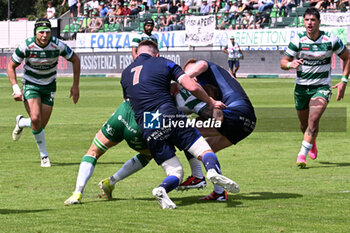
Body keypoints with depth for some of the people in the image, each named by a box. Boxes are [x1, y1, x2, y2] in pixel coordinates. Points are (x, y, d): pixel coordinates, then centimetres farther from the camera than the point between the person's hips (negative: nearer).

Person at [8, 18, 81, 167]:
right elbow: (11, 66, -7)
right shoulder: (26, 46, -19)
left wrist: (75, 86, -3)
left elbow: (75, 60, -2)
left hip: (49, 86, 2)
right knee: (36, 119, -22)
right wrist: (16, 88, -17)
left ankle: (21, 122, 33)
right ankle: (44, 155, -4)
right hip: (30, 85, -2)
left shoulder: (57, 45, -18)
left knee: (41, 124, -2)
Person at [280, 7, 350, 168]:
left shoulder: (331, 40, -9)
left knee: (313, 120, -23)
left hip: (322, 87, -2)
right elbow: (283, 62, -4)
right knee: (304, 125, 14)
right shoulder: (297, 41, -8)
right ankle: (312, 143, 48)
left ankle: (302, 155, -20)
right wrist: (290, 64, -28)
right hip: (301, 87, 2)